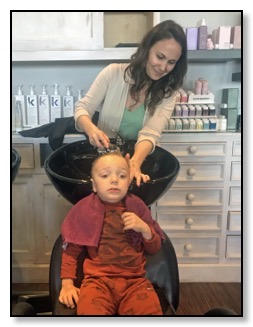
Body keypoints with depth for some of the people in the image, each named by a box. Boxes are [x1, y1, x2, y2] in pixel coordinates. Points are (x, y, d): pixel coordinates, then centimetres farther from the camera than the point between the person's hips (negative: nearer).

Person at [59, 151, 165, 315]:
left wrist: (145, 229, -5)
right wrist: (67, 284, -1)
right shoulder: (84, 209, 4)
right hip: (98, 280, -1)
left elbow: (155, 248, 14)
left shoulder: (137, 206, 8)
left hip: (135, 280, 2)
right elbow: (71, 250, 9)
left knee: (151, 310, -25)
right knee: (90, 311, -31)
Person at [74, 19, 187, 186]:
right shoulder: (113, 73, -6)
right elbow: (82, 108, -5)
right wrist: (91, 129, -27)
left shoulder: (168, 93, -4)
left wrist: (136, 162, -37)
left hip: (138, 156, 1)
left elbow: (151, 133, -18)